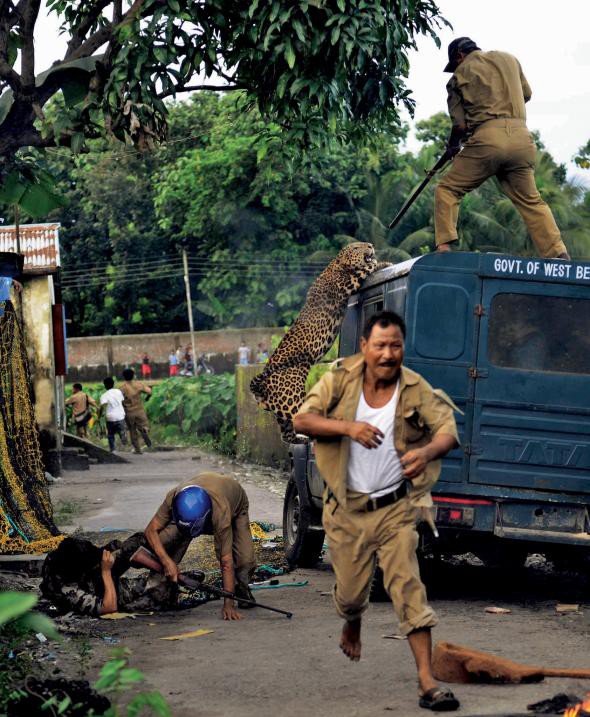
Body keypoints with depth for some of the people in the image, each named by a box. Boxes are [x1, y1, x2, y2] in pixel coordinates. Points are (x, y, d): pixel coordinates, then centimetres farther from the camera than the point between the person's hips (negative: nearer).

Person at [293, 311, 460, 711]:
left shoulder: (416, 390, -8)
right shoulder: (340, 381, -7)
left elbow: (448, 431, -15)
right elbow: (302, 420, -13)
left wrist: (427, 452, -38)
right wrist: (347, 427, -30)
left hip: (396, 508, -1)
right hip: (348, 508, 1)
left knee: (408, 587, -11)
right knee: (351, 591, 10)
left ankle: (428, 682, -13)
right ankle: (352, 627, 50)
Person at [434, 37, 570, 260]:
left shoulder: (461, 74, 8)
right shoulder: (508, 59, 19)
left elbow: (460, 124, 3)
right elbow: (526, 94, 30)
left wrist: (452, 146, 21)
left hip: (487, 139, -4)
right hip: (521, 138, 4)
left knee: (447, 190, 8)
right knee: (531, 202, 11)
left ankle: (444, 248, -6)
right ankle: (558, 254, 0)